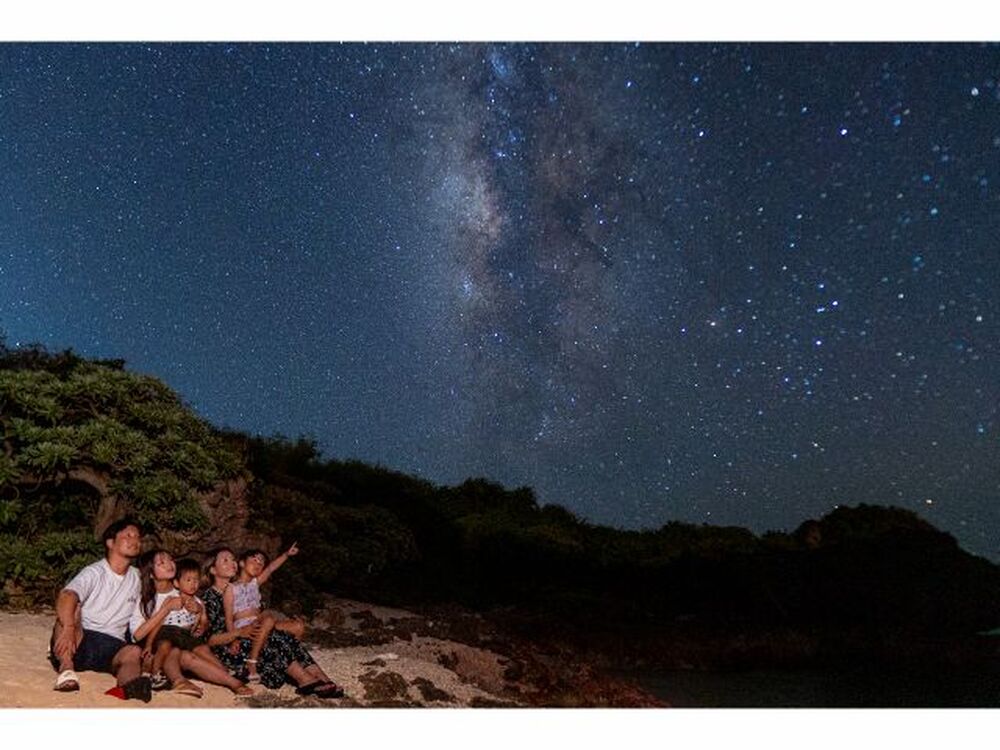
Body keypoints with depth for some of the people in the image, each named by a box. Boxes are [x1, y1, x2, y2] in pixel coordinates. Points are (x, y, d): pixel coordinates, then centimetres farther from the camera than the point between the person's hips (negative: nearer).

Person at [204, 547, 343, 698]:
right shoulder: (209, 597, -6)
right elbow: (209, 640, -13)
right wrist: (239, 632, -26)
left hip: (245, 641, 6)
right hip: (228, 652, -6)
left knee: (286, 638, -20)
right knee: (276, 639, -29)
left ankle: (322, 679, -31)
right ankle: (306, 681, -30)